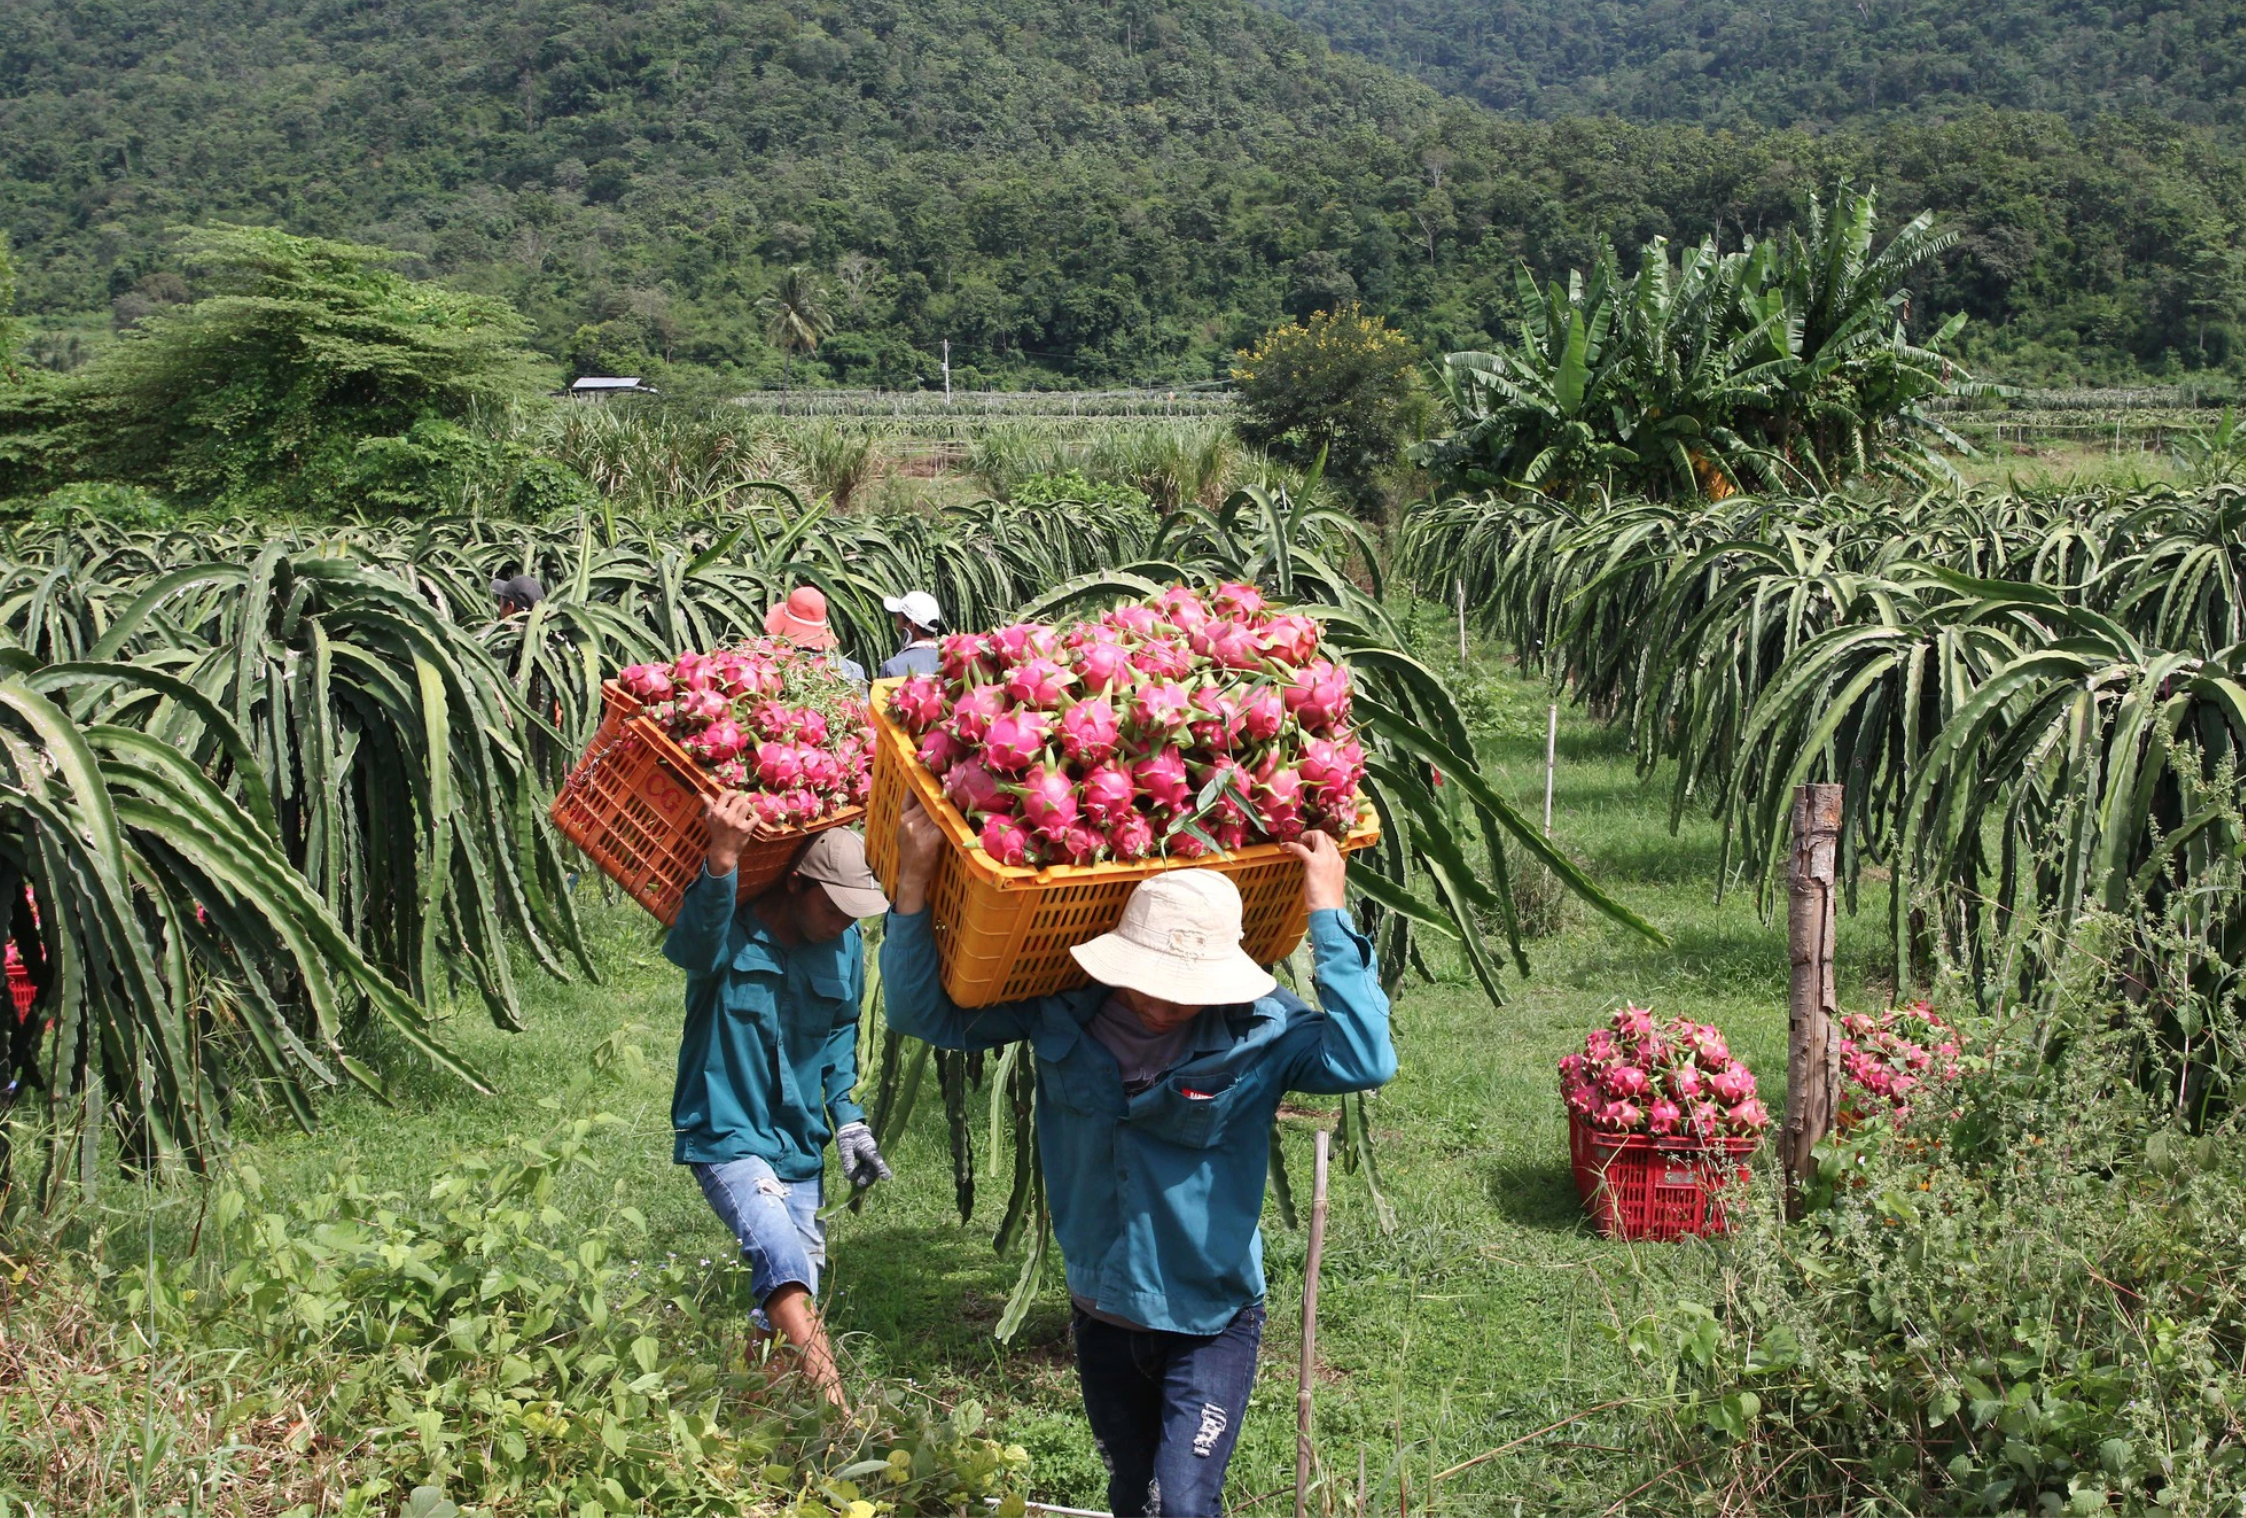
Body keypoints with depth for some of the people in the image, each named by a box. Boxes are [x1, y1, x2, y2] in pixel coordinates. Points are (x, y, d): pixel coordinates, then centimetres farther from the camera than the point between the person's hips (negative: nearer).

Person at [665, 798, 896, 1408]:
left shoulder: (845, 946, 3)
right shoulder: (731, 934, -16)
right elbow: (697, 943, -42)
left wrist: (848, 1122, 11)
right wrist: (721, 859, -58)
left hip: (799, 1144, 7)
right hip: (729, 1134, -7)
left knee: (787, 1299, 10)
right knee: (785, 1260, -27)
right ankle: (837, 1414, -34)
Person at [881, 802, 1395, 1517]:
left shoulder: (1261, 1030, -20)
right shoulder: (1062, 1013, -11)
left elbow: (1365, 1061, -37)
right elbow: (924, 1013, -6)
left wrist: (1328, 916, -33)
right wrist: (914, 883, -18)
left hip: (1212, 1318, -4)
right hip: (1102, 1315, 4)